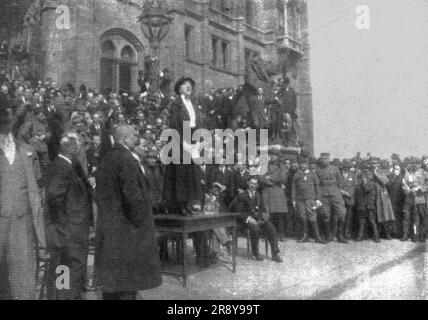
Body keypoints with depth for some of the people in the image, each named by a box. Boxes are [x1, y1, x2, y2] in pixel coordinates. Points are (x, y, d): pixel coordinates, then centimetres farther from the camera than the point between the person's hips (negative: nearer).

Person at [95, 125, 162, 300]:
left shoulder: (106, 160, 13)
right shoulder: (126, 159, -15)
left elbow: (100, 194, 15)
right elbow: (132, 193, -23)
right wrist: (140, 218, -13)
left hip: (107, 226, 9)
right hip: (126, 227, -9)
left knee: (111, 276, 15)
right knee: (127, 278, -1)